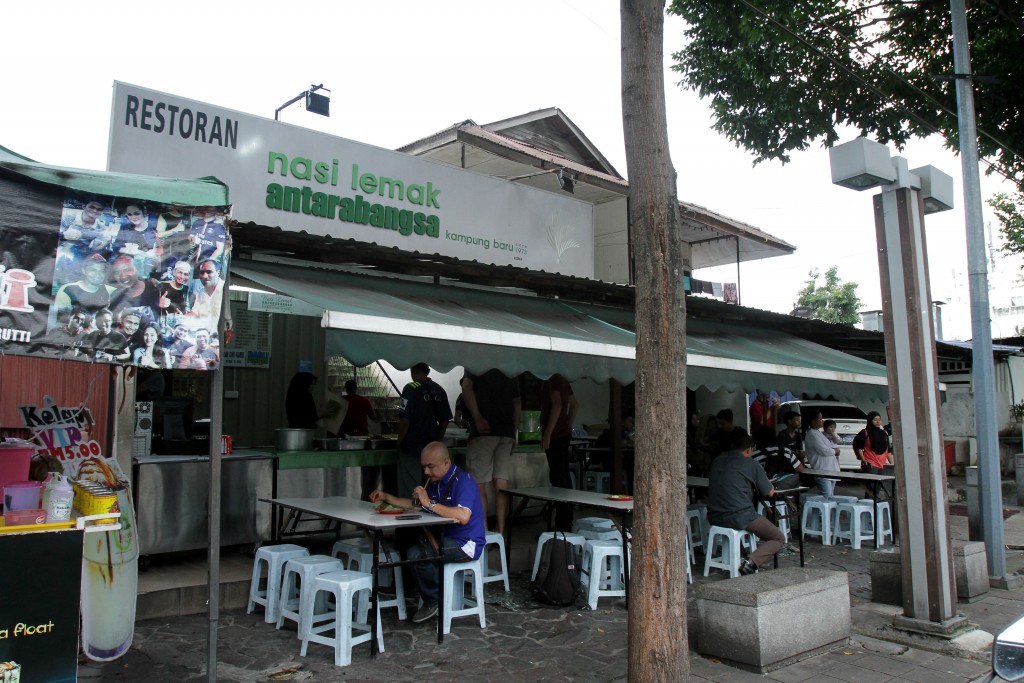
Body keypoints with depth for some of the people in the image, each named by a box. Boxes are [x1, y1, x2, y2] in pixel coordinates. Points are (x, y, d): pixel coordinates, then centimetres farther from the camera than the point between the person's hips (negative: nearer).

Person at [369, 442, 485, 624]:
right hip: (445, 538, 10)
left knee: (416, 554, -24)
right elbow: (414, 504, 21)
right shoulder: (435, 481, 12)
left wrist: (430, 504, -30)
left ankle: (433, 602, -3)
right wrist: (386, 497, 10)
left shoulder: (463, 481, -18)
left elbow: (463, 516, -34)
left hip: (466, 544, -10)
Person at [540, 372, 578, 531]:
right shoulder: (562, 380, 17)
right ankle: (566, 523, 17)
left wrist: (547, 433, -21)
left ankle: (561, 526, -10)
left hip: (555, 434, -10)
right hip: (564, 433, 10)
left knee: (558, 478, -10)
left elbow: (557, 405, -20)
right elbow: (575, 404, 24)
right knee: (564, 477, 12)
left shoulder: (553, 380, -11)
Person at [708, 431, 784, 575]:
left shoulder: (717, 461, 12)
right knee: (778, 538, 10)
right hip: (740, 517, -6)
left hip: (714, 517, 6)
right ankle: (752, 562, -16)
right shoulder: (752, 465, -3)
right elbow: (769, 492, 3)